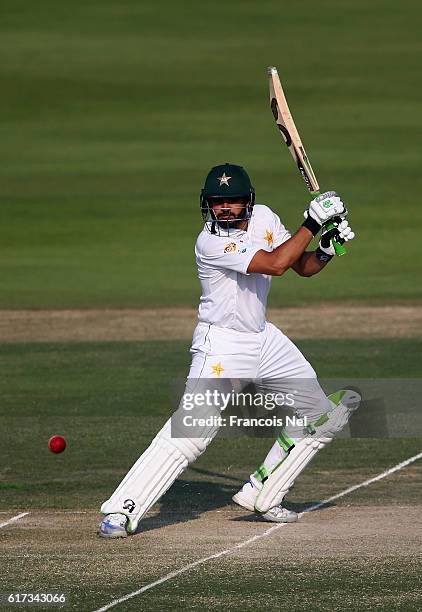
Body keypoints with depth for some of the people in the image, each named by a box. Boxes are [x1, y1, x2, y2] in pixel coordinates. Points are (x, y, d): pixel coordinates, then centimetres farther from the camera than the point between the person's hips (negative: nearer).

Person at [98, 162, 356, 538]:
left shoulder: (263, 218, 1)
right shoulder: (211, 242, -22)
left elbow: (303, 267, 9)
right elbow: (275, 264, -31)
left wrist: (326, 251, -12)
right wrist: (312, 224, -25)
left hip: (264, 339, 8)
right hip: (222, 347, -8)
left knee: (325, 417, 12)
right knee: (190, 432, -22)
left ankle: (261, 494, 20)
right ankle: (121, 511, -20)